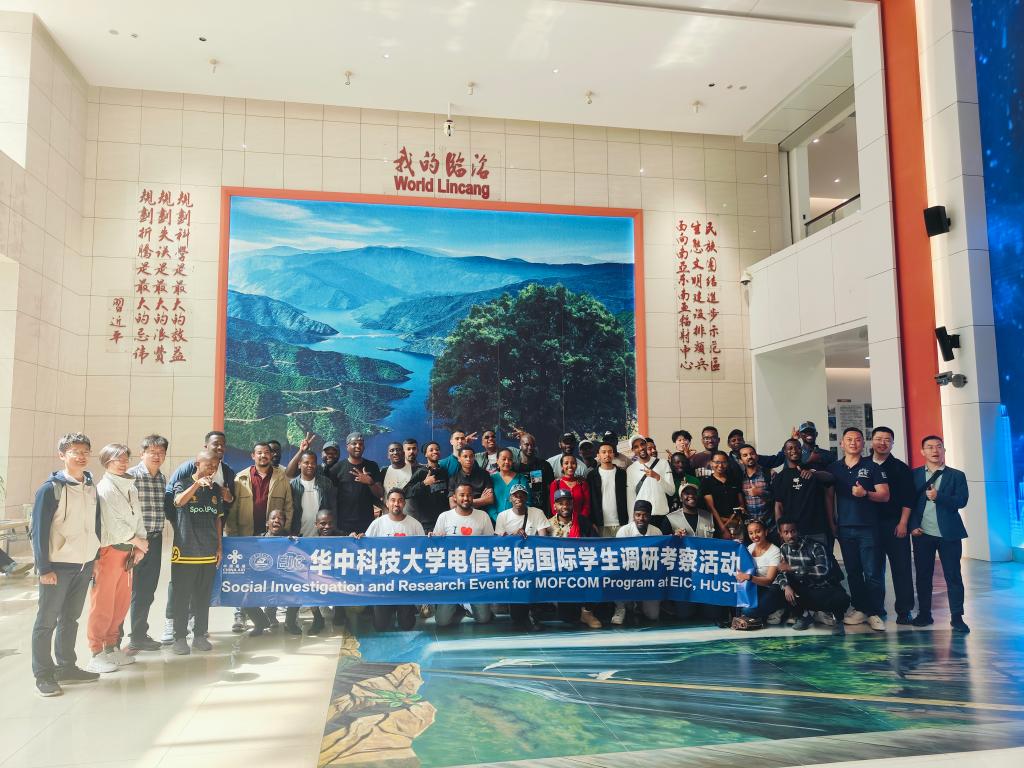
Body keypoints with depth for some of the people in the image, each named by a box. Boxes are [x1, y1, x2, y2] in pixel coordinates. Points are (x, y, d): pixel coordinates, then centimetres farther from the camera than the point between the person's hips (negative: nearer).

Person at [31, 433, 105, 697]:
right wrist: (44, 568, -14)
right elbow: (39, 530, -12)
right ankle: (43, 675, 12)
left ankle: (66, 666, 25)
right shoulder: (51, 488, -11)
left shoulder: (91, 487, 8)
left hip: (84, 565, 6)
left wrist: (96, 557, 11)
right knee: (47, 621, 3)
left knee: (71, 618, 15)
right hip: (58, 566, -6)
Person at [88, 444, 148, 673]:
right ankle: (97, 652, 6)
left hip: (127, 551, 7)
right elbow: (112, 524, -15)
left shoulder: (131, 488, 14)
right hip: (109, 550, -7)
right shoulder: (104, 488, -9)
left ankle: (112, 646, 23)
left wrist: (139, 546, 1)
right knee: (103, 604, -3)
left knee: (122, 602, 12)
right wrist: (137, 541, -7)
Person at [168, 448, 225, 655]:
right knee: (182, 598, 0)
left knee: (203, 598, 11)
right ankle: (180, 638, 9)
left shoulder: (215, 489, 11)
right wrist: (197, 484, -39)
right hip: (185, 552, -4)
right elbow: (178, 501, -25)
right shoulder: (183, 484, -3)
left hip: (208, 553, 4)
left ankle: (199, 635, 20)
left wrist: (219, 547, 13)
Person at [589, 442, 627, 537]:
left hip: (620, 523, 1)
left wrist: (626, 520, 0)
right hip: (601, 524, 0)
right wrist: (592, 522, -4)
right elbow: (590, 501, 3)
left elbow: (627, 497, 7)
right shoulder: (592, 475, 5)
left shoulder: (622, 473, 8)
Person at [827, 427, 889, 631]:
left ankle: (875, 613, 4)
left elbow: (884, 495, -3)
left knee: (872, 573, -4)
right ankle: (860, 609, 19)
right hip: (845, 528, 3)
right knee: (853, 572, 9)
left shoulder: (871, 467, 1)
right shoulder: (834, 468, 9)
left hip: (868, 527, -3)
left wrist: (866, 494, -20)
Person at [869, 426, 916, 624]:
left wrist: (903, 523, -7)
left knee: (901, 568, -1)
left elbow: (908, 499, -1)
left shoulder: (901, 468, 4)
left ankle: (904, 610, 6)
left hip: (895, 525, -1)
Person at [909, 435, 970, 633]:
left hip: (948, 534, -1)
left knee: (953, 576, 2)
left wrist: (938, 496, -21)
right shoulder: (914, 474, 7)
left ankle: (956, 617, 9)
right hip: (922, 533, 1)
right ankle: (924, 614, 16)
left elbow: (961, 501, -7)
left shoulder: (956, 475, 5)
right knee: (923, 576, 6)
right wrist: (913, 526, -7)